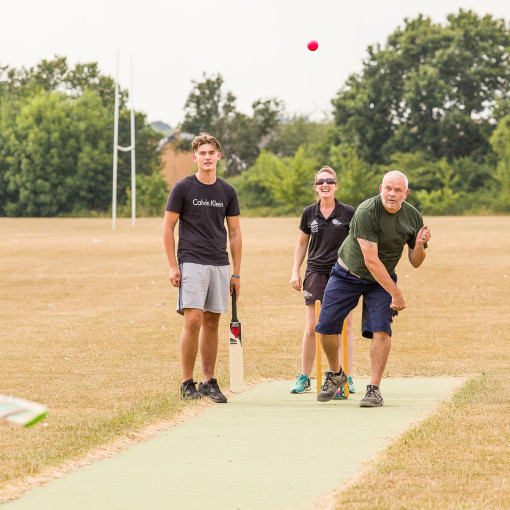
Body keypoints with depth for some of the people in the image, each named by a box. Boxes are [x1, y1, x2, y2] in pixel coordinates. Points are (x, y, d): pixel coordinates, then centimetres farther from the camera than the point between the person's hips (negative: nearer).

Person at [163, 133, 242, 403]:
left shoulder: (227, 192, 10)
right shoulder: (183, 188, -1)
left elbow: (235, 233, 14)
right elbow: (168, 227, 1)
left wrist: (236, 272, 10)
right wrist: (173, 266, -6)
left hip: (220, 265, 4)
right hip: (191, 262, -4)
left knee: (212, 322, 6)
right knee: (193, 320, -12)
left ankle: (209, 382, 13)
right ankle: (187, 383, -5)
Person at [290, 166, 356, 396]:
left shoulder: (348, 213, -1)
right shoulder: (309, 213, 6)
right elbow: (302, 244, 17)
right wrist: (295, 271, 10)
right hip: (316, 272, 2)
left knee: (345, 326, -1)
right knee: (311, 329, 0)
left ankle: (347, 378, 5)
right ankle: (304, 378, 10)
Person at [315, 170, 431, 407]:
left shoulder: (413, 217, -10)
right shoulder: (366, 212, -27)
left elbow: (415, 263, -1)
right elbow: (371, 261, -29)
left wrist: (419, 245, -24)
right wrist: (396, 294, -29)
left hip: (382, 280, 2)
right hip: (347, 275, -2)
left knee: (381, 329, -17)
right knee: (326, 327, -3)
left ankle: (374, 388, -13)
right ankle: (335, 374, 24)